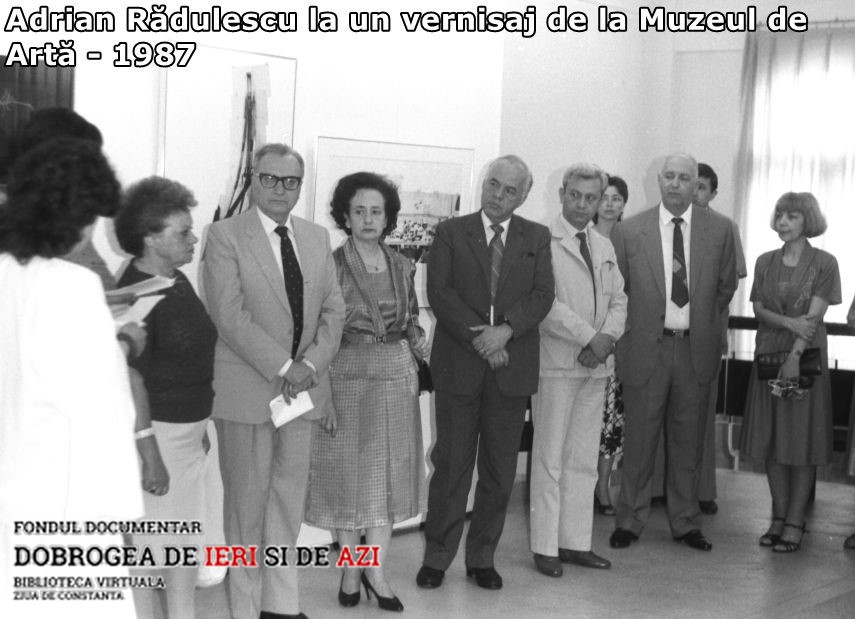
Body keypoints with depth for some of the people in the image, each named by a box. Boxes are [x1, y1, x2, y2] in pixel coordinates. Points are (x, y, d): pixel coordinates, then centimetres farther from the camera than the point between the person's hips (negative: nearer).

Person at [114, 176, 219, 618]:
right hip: (157, 431, -9)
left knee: (187, 537, 16)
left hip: (190, 428, 9)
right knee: (152, 542, 0)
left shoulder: (178, 280, 9)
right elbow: (132, 377, -18)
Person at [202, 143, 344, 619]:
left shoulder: (318, 238, 12)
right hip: (247, 390, -5)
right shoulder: (226, 236, -5)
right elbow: (231, 315, -13)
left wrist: (311, 364, -7)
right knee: (247, 500, 4)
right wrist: (283, 367, -17)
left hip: (304, 386, 5)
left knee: (289, 498, 10)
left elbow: (334, 310, 9)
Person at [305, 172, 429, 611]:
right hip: (346, 377, -3)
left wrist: (426, 351, -2)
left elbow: (411, 322, 14)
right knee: (347, 471, 5)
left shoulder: (402, 266, 7)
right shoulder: (331, 265, -5)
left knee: (387, 472, 6)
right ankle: (350, 568, 18)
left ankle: (375, 569, 14)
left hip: (395, 377, 4)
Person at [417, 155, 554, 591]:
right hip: (458, 366, -2)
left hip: (512, 370, 2)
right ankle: (437, 557, 12)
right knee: (451, 464, 2)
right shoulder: (450, 232, 5)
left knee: (500, 470, 6)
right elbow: (439, 293, -5)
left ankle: (482, 558, 18)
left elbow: (542, 295, -1)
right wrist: (478, 337, -14)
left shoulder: (537, 238, 10)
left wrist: (506, 330, -17)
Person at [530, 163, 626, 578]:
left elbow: (618, 300, 14)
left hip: (596, 364, 7)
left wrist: (607, 337, -5)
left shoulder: (605, 247, 18)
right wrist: (588, 337, -15)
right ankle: (545, 547, 5)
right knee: (550, 458, -2)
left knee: (584, 460, 9)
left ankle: (575, 542, 16)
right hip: (556, 362, -7)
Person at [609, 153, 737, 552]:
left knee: (687, 441, 11)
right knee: (639, 440, 5)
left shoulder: (719, 230, 2)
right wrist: (635, 326, 3)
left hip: (696, 349, 2)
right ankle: (630, 521, 18)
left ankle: (685, 522, 23)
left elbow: (726, 286, 13)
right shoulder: (629, 231, -2)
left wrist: (704, 322, 11)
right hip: (646, 348, -1)